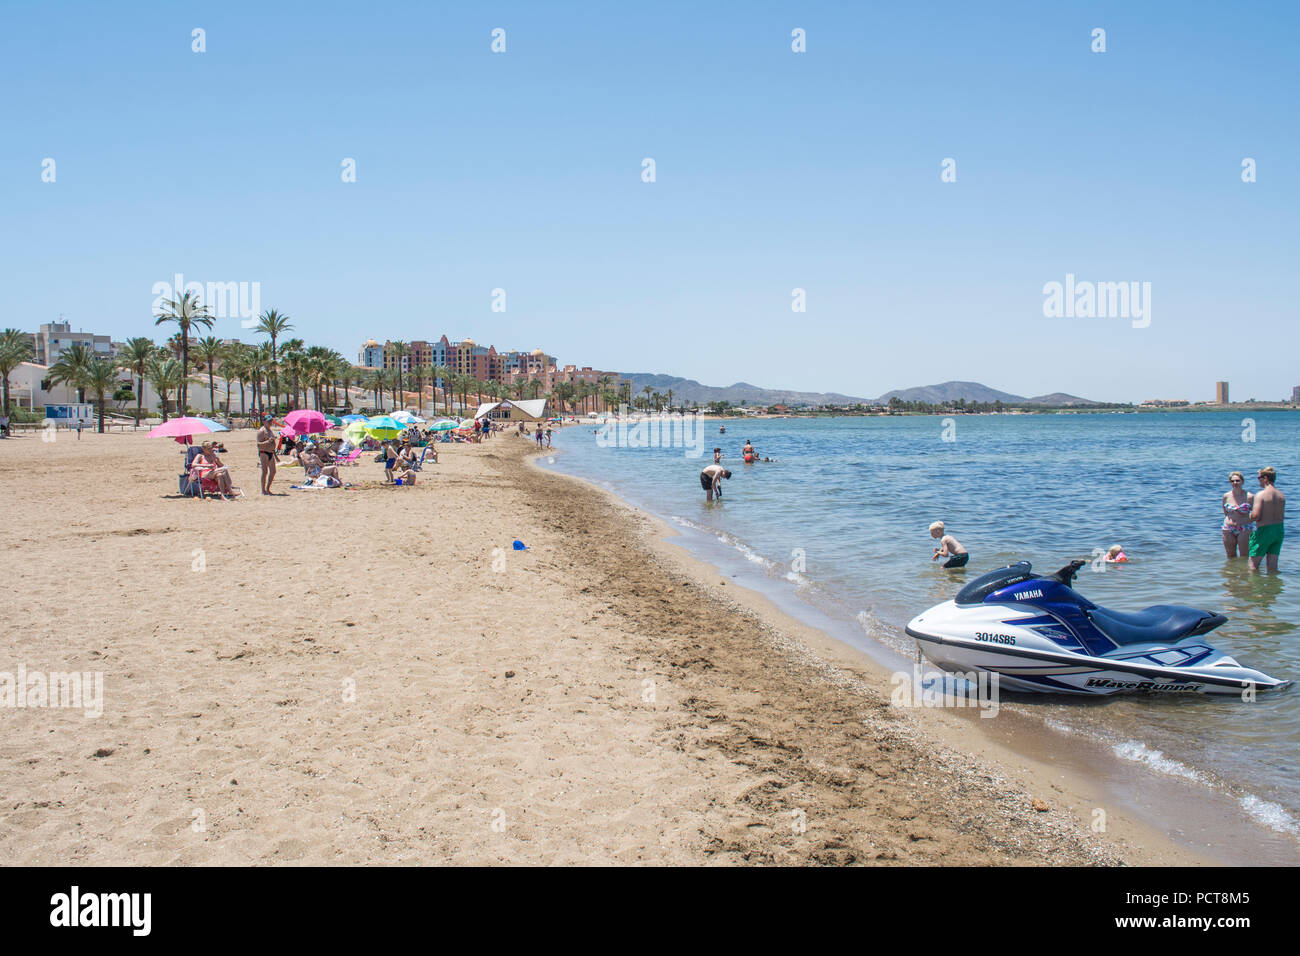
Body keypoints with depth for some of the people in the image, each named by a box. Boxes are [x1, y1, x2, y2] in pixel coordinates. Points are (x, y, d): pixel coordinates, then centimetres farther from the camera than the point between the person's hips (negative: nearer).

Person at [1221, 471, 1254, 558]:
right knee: (1231, 557, 10)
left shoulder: (1249, 497, -6)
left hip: (1244, 530, -3)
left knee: (1244, 557, -1)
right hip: (1228, 530, 3)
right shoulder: (1226, 496, 3)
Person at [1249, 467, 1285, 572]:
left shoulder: (1261, 494, -14)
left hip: (1264, 530, -7)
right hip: (1280, 530, 7)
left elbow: (1256, 516, -20)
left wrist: (1250, 516, 1)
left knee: (1253, 564, 2)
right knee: (1272, 566, 12)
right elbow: (1282, 516, 13)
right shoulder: (1282, 495, 7)